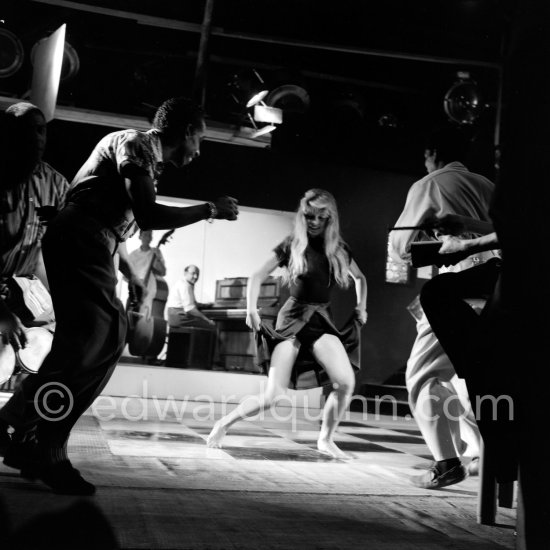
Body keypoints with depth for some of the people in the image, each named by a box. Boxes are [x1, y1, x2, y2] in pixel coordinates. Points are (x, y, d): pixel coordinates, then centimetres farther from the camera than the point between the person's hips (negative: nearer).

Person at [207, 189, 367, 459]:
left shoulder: (338, 249, 6)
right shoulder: (292, 246, -3)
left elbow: (360, 278, 24)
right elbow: (257, 277, -1)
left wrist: (361, 307, 11)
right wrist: (251, 308, -15)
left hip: (321, 319, 4)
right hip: (293, 319, -3)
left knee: (346, 382, -19)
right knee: (271, 397, -12)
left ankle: (325, 440, 3)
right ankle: (223, 423, 13)